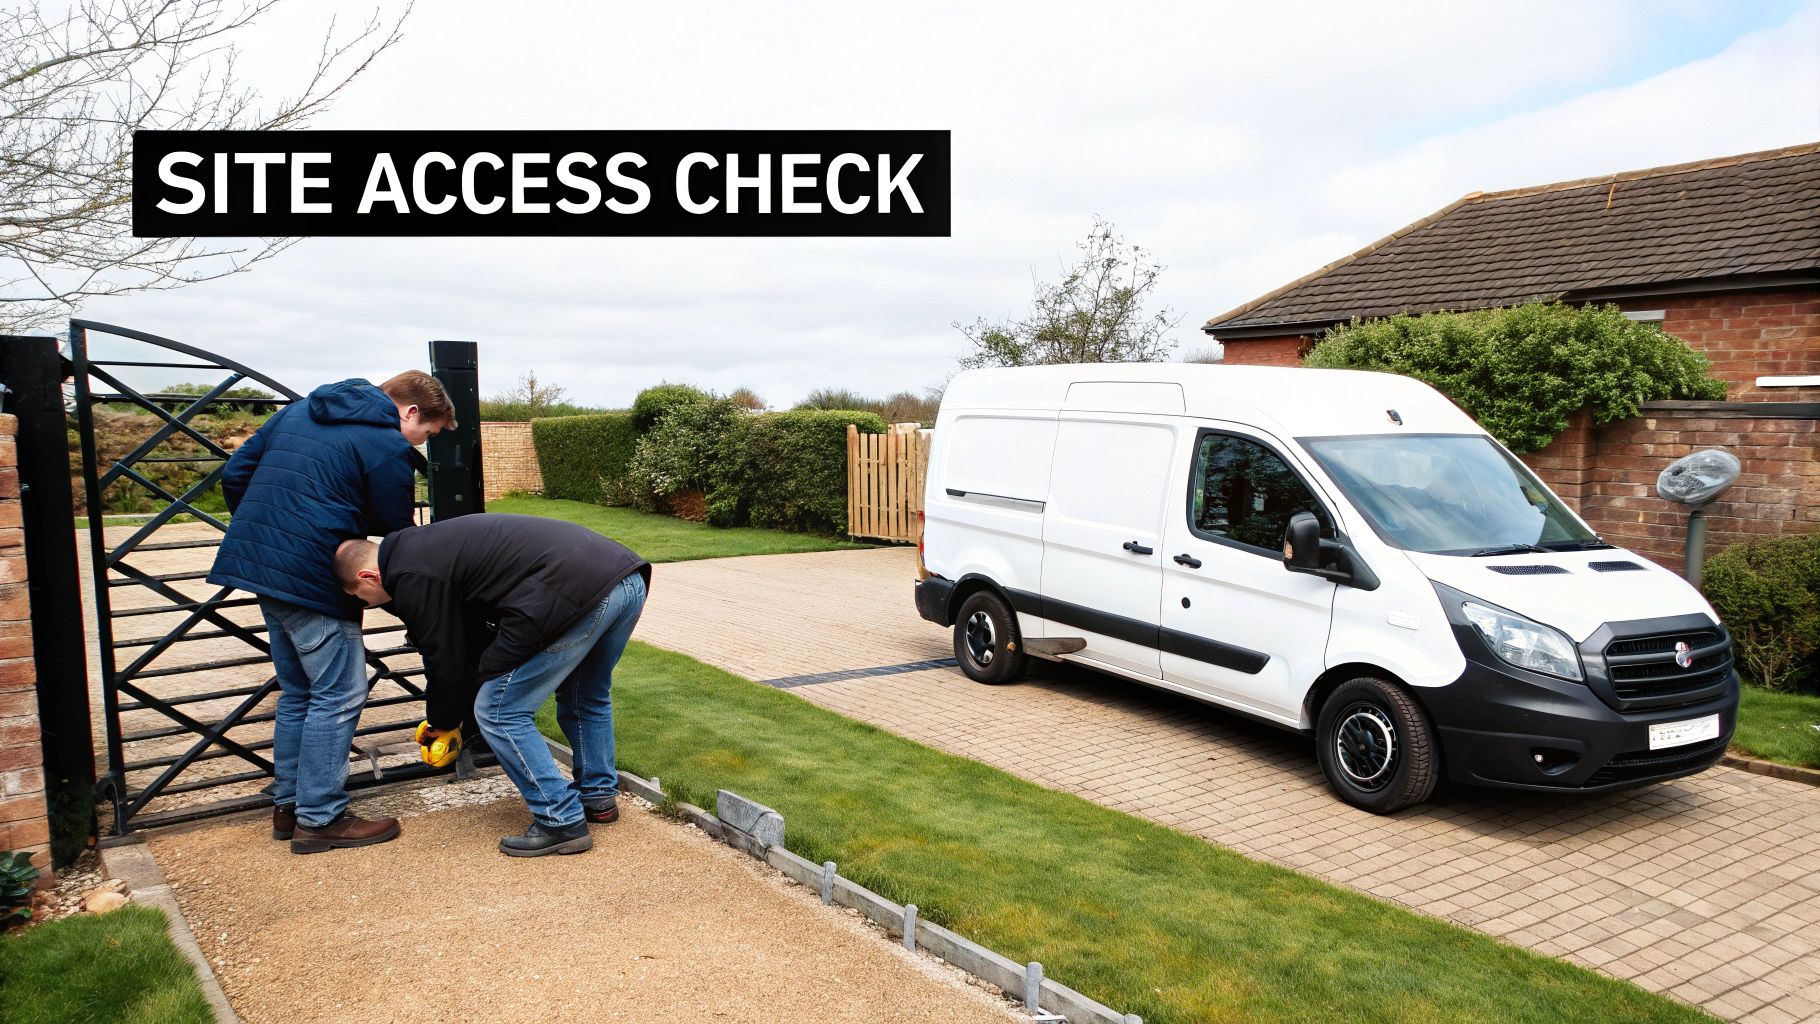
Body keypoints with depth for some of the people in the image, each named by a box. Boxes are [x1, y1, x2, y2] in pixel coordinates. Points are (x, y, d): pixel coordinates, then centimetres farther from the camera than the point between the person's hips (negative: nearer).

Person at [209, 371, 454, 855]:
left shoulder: (298, 411, 16)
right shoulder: (389, 447, -9)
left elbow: (234, 474, 16)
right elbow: (396, 537, -4)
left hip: (257, 560, 9)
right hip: (311, 577, -9)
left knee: (297, 692, 19)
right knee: (338, 696, 1)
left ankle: (288, 805, 27)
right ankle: (319, 819, 7)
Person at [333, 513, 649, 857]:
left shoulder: (410, 577, 0)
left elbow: (445, 658, 6)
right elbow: (476, 638, 36)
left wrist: (443, 723, 26)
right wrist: (446, 715, 41)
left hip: (578, 594, -10)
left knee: (499, 711, 5)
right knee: (585, 696, 32)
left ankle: (562, 823, 9)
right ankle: (599, 796, 40)